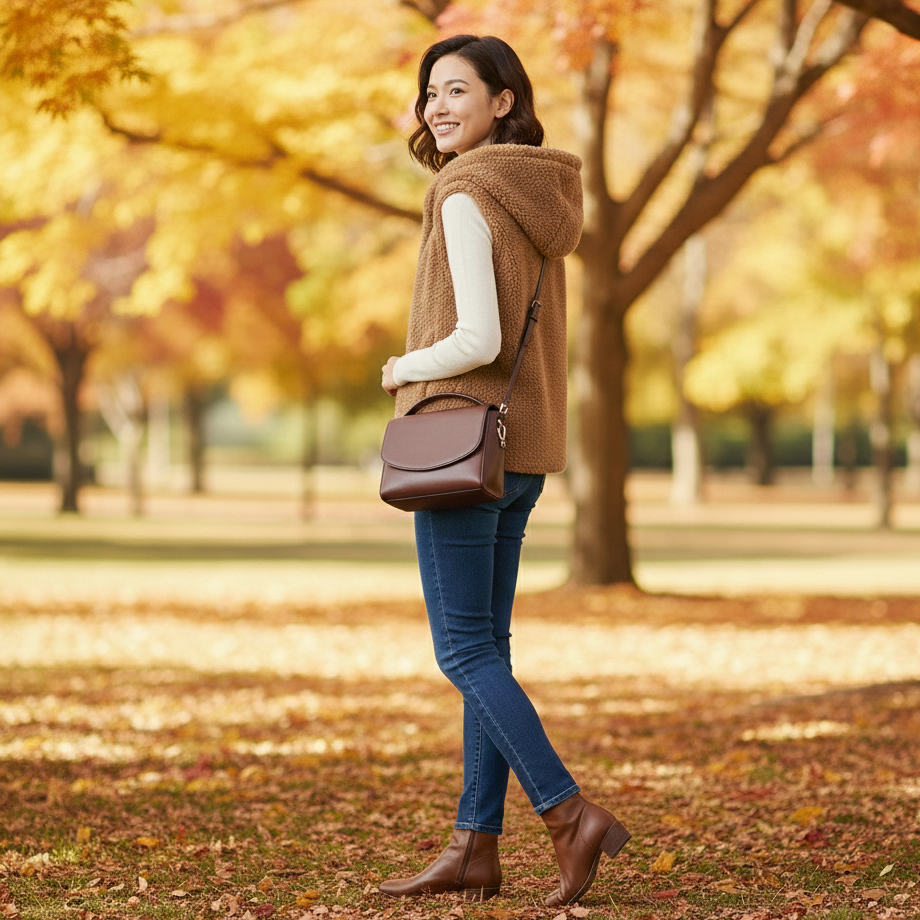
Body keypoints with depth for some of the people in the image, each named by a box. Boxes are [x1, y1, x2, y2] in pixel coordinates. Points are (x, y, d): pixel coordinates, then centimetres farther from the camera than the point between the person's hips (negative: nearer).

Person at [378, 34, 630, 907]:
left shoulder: (466, 194, -15)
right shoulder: (540, 197, 12)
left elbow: (477, 339, -21)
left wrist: (401, 369, -4)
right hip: (524, 447, 9)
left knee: (465, 653, -4)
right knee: (485, 647, 9)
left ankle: (571, 813, -11)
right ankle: (475, 848, 12)